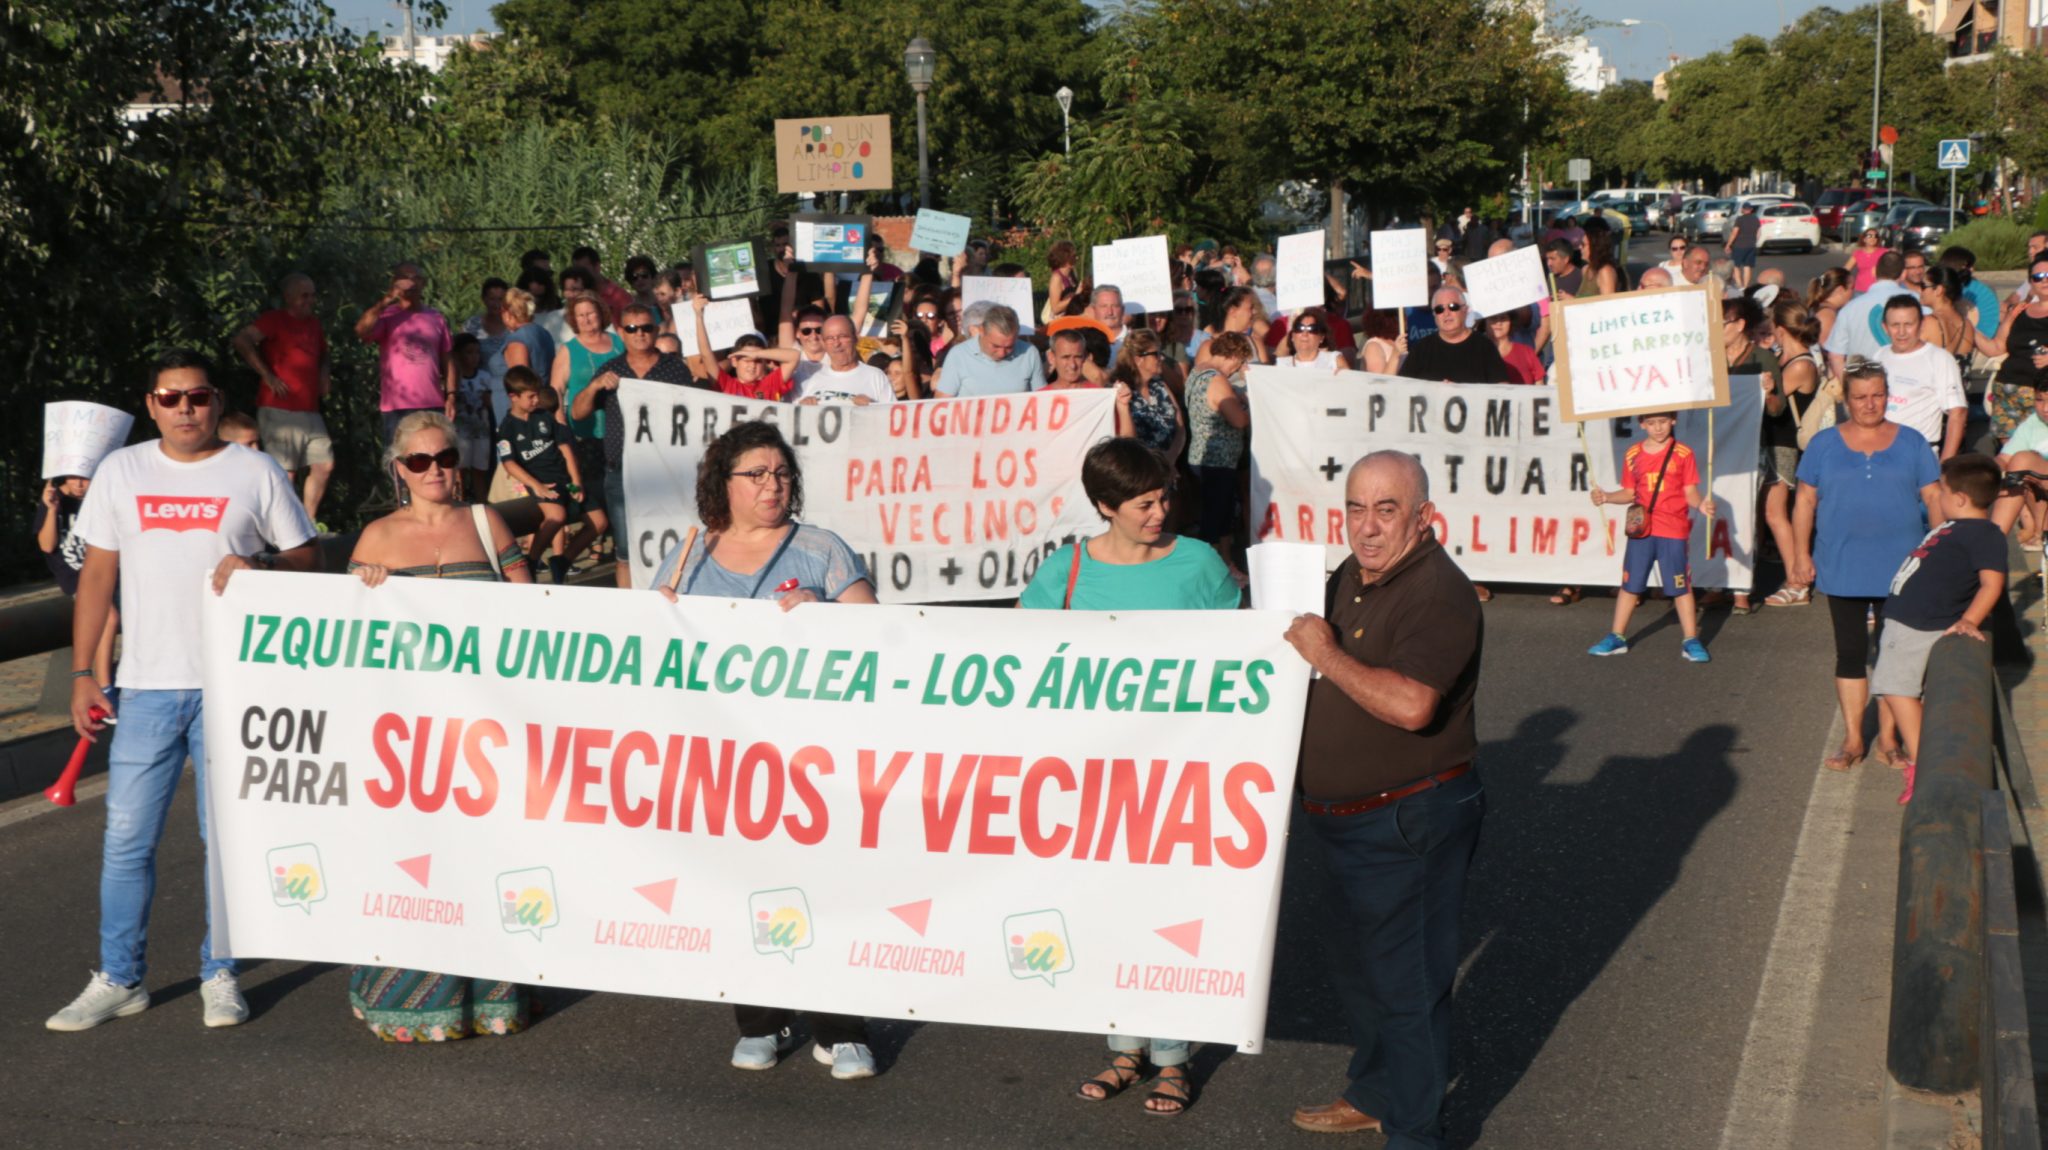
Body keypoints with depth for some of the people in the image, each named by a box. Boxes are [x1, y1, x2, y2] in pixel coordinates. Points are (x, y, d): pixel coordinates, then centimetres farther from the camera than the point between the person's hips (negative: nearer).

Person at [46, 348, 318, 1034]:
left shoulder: (256, 473, 3)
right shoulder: (121, 472, 9)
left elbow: (305, 562, 7)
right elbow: (97, 574, 10)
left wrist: (258, 568, -15)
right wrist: (81, 674, 5)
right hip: (147, 685, 2)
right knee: (126, 837, 3)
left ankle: (219, 976, 16)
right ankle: (118, 981, 15)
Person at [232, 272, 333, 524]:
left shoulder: (314, 324, 17)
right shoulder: (275, 319, -4)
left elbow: (324, 355, 33)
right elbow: (242, 340, -18)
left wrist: (325, 372, 10)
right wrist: (267, 375, -17)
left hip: (310, 412, 7)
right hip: (279, 410, -7)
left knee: (324, 466, 5)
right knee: (286, 473, -6)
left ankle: (308, 522, 17)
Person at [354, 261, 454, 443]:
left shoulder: (437, 318, 13)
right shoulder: (387, 316, 2)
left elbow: (446, 360, 14)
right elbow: (361, 331, -17)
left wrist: (451, 395, 5)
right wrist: (385, 302, -20)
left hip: (434, 406, 4)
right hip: (398, 407, -3)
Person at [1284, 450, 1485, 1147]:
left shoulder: (1438, 593, -22)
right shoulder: (1351, 576, 8)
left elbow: (1410, 704, -35)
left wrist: (1326, 654, -25)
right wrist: (1293, 638, 4)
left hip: (1410, 822, -10)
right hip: (1345, 819, 10)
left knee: (1406, 978, 1)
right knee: (1355, 959, 23)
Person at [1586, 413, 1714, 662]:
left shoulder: (1683, 454, -3)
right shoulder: (1633, 455, 5)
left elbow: (1690, 492, -5)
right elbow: (1629, 493, 10)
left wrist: (1701, 504, -25)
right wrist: (1606, 497, -7)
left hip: (1674, 531, -3)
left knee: (1681, 586, 1)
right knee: (1630, 584, 10)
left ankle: (1691, 641, 9)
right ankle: (1616, 637, 20)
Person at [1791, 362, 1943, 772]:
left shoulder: (1911, 443, 6)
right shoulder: (1824, 444, 5)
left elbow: (1934, 498, 6)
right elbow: (1805, 501, 5)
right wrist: (1801, 554, -2)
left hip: (1900, 569, 0)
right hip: (1842, 570, 0)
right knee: (1850, 654, 4)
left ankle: (1888, 738, 15)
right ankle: (1852, 741, 11)